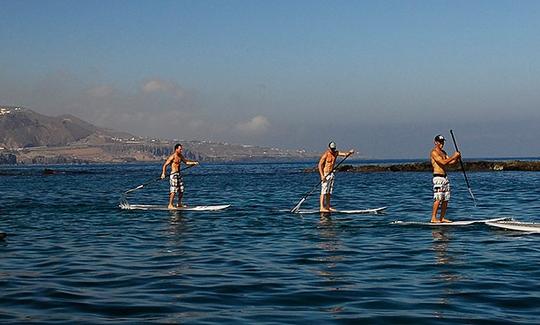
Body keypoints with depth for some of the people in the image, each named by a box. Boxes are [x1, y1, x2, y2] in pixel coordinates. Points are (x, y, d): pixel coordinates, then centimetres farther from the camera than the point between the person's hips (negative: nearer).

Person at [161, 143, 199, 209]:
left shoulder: (181, 156, 10)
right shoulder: (172, 157, -13)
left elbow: (186, 162, 21)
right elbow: (165, 165, -13)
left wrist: (194, 162, 8)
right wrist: (163, 173, -23)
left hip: (179, 174, 8)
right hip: (173, 174, -8)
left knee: (181, 190, 10)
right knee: (173, 190, -8)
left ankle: (179, 204, 21)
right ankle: (170, 205, -2)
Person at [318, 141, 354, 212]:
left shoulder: (335, 153, 6)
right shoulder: (325, 154, -13)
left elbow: (345, 154, -2)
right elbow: (320, 165, -15)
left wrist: (350, 152, -25)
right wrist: (322, 176, -22)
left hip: (331, 174, 7)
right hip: (325, 174, -7)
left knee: (329, 192, 11)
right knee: (324, 191, -10)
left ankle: (328, 206, 17)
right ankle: (322, 207, -13)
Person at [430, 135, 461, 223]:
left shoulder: (443, 152, 19)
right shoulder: (434, 152, -10)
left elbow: (449, 162, 11)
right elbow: (443, 162, -20)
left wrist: (457, 159, -5)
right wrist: (453, 156, -17)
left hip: (445, 177, 9)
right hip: (438, 177, -9)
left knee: (445, 199, 7)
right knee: (438, 199, -13)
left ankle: (442, 218, 12)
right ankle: (433, 218, -12)